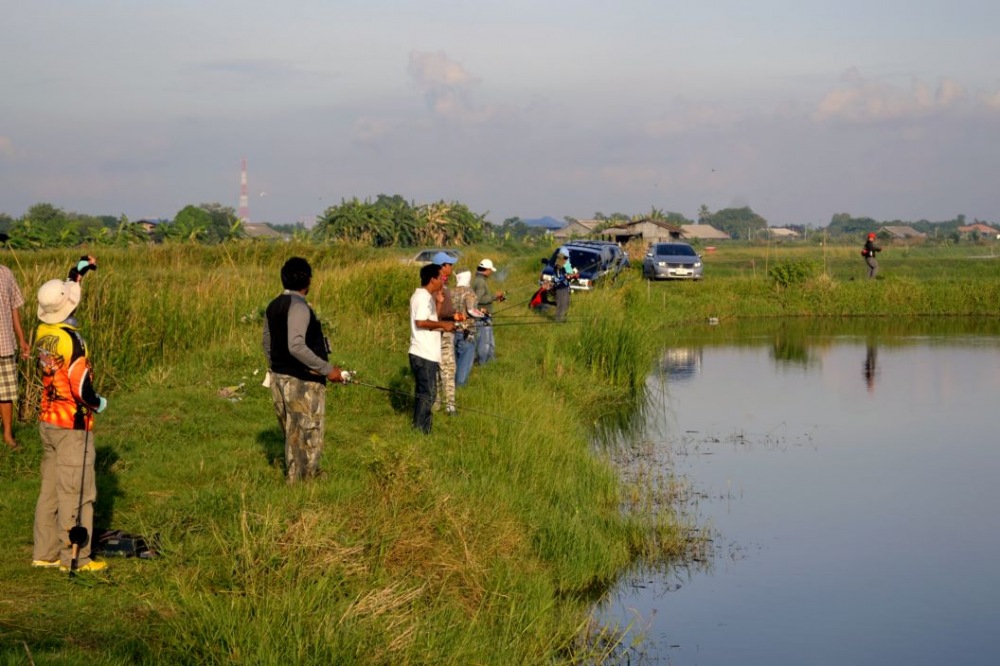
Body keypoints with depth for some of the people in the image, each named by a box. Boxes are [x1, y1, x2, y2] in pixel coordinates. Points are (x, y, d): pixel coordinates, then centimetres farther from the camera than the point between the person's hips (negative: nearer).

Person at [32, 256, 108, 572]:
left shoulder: (43, 331, 3)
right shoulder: (71, 340, -22)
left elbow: (61, 294, 23)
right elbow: (82, 389, -21)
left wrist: (79, 270, 31)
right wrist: (99, 403, -2)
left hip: (48, 421, 8)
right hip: (72, 427, -8)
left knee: (50, 489, 15)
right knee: (77, 494, 0)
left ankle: (45, 552, 21)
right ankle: (74, 558, 5)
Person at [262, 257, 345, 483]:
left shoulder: (274, 306, 8)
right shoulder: (299, 307, -19)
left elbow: (266, 342, 17)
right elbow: (296, 346, -27)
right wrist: (327, 369, -23)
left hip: (279, 378, 9)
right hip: (302, 383, -9)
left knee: (293, 435, 20)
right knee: (308, 438, 1)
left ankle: (296, 479, 30)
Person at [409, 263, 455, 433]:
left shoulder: (427, 297, 17)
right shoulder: (423, 297, -15)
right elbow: (420, 322, -24)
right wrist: (443, 325, -16)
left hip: (426, 354, 10)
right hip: (424, 355, -10)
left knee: (423, 393, 14)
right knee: (427, 394, -7)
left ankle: (419, 430, 19)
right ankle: (421, 431, -4)